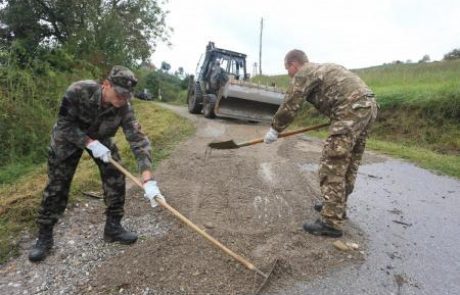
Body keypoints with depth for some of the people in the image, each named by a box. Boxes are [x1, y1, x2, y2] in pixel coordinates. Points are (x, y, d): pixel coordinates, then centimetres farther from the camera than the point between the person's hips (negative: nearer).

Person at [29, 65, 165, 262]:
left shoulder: (124, 108, -30)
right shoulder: (78, 91, -35)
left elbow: (138, 141, -36)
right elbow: (64, 125, -25)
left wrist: (148, 181, -46)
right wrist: (90, 144, -36)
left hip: (100, 138, 2)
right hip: (68, 138, -2)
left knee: (116, 179, -7)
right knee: (56, 186, -1)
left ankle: (113, 227, 11)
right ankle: (44, 237, 16)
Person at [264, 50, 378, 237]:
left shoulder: (303, 74, -1)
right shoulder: (321, 68, 27)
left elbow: (289, 106, -4)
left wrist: (274, 130, 6)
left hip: (352, 109, -10)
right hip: (368, 104, 10)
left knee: (333, 165, -9)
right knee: (350, 162, 17)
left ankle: (331, 223, -6)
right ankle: (337, 206, 31)